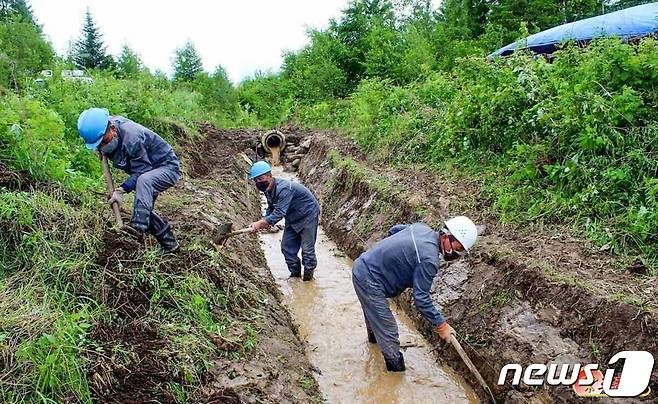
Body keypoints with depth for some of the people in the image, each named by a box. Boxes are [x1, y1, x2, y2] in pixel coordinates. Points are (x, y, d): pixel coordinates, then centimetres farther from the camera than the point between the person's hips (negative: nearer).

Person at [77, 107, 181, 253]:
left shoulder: (131, 138, -33)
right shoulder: (108, 123, -7)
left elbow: (141, 171, -28)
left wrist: (122, 190, -33)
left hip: (168, 167, -10)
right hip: (149, 169, 10)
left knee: (143, 180, -40)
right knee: (144, 209, 10)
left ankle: (138, 229, -49)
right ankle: (169, 245, 23)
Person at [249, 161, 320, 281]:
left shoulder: (283, 188, -34)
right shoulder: (268, 189, -4)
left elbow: (279, 213, -38)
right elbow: (271, 208, 9)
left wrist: (260, 224, -38)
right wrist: (264, 222, -9)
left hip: (308, 215, -9)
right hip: (292, 218, 9)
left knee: (307, 248, -3)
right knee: (287, 247, 8)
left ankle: (309, 274, 16)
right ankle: (295, 273, 23)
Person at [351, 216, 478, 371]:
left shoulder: (422, 228, 0)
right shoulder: (429, 259, -27)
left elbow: (394, 229, 19)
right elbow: (421, 297, -23)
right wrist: (440, 325, -15)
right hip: (369, 281, -10)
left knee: (373, 312, 37)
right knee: (388, 331, -3)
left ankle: (374, 336, 62)